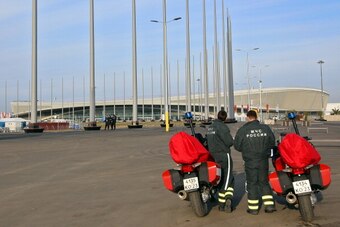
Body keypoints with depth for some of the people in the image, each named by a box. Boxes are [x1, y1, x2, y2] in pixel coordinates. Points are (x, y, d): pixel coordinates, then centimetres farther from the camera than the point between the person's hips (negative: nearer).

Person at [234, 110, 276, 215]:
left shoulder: (242, 130, -9)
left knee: (252, 183, 6)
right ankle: (270, 205, 12)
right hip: (263, 160, 3)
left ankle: (253, 208, 10)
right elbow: (272, 143, 6)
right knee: (264, 181, 16)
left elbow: (237, 145, -4)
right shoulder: (265, 128, -1)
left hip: (250, 160, -3)